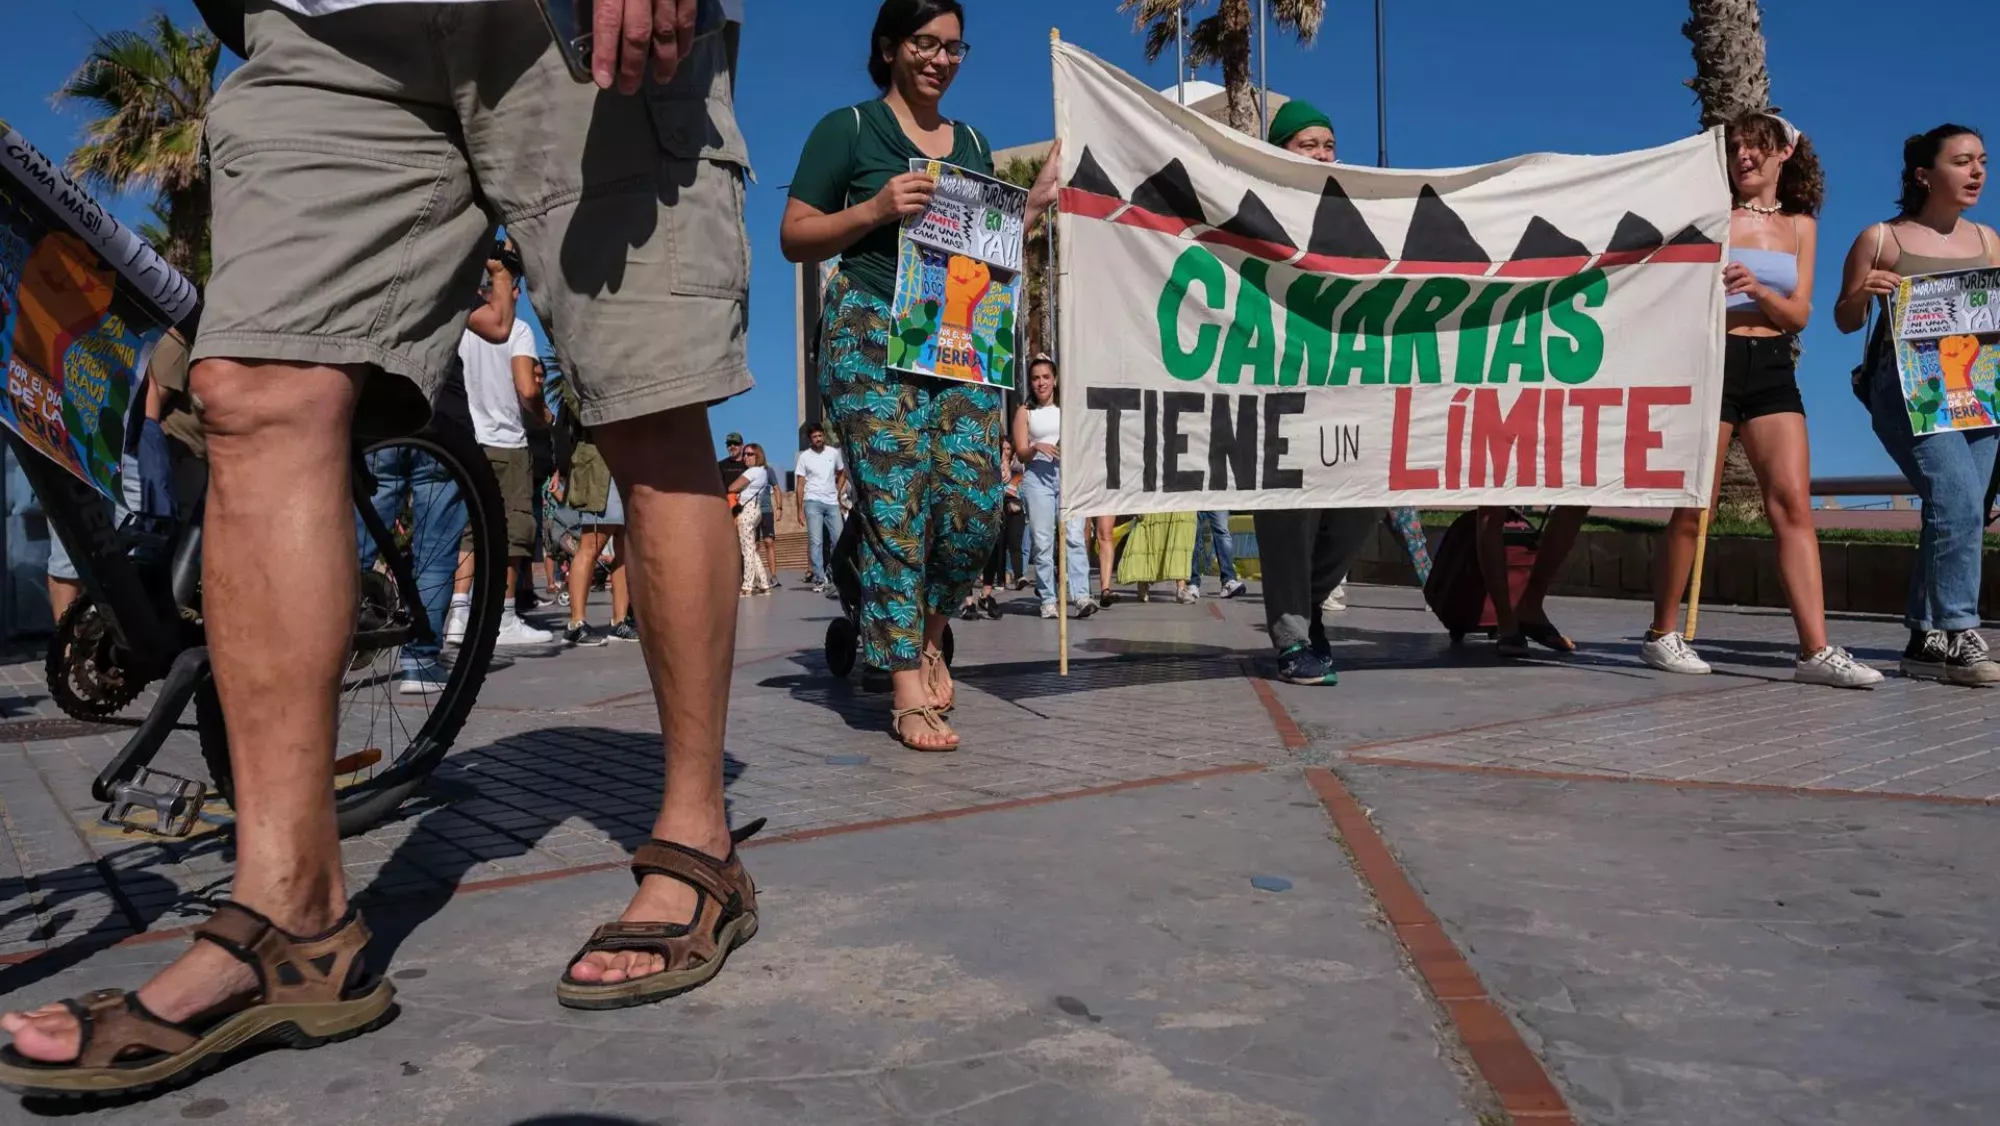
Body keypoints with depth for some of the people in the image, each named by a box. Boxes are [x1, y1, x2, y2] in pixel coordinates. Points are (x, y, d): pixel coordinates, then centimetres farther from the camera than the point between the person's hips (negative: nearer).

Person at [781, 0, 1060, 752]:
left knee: (975, 501, -7)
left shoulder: (973, 144, 22)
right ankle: (908, 690, -6)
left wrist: (1035, 204, 10)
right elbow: (795, 238, 2)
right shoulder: (848, 128, 6)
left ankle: (929, 633, 19)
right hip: (873, 335, -4)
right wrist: (875, 209, -12)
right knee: (895, 504, -10)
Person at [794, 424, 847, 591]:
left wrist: (837, 492, 5)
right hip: (813, 503, -3)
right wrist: (799, 510, -3)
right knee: (816, 541, -6)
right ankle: (819, 580, -5)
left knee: (838, 539, 2)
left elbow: (842, 474, 19)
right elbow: (800, 485, 0)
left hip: (832, 503, 3)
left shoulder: (834, 452, 6)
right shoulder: (804, 457, -1)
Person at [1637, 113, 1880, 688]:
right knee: (1693, 510, -2)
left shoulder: (1800, 225, 14)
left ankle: (1816, 651, -10)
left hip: (1773, 369, 4)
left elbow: (1799, 314, 6)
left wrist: (1758, 290, -13)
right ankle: (1662, 634, 11)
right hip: (1712, 361, -3)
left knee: (1794, 505, -7)